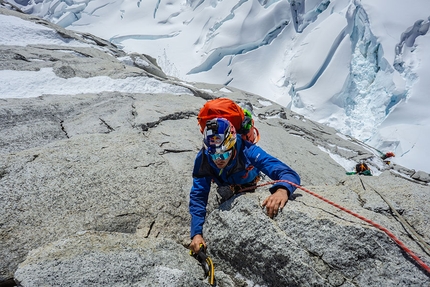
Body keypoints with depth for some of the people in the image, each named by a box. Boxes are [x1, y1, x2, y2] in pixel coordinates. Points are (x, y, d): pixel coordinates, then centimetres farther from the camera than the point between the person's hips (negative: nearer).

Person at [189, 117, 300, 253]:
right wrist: (196, 233, -46)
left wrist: (282, 190, -75)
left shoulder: (248, 152, -46)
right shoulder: (203, 159, -38)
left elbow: (290, 175, -51)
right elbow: (197, 197, -35)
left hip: (251, 189, -1)